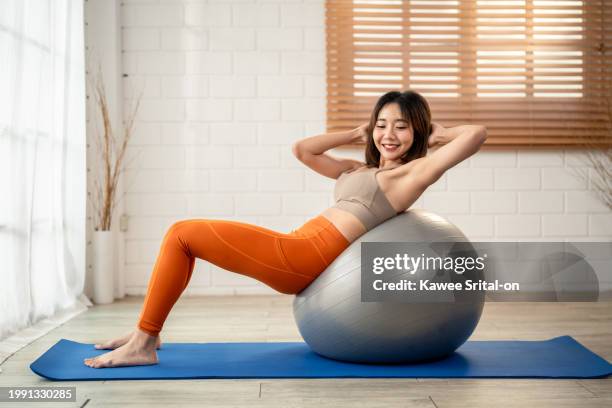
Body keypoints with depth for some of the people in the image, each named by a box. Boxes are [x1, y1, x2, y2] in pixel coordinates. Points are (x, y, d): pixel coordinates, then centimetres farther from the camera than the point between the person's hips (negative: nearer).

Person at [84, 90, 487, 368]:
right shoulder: (357, 170, 24)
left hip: (302, 257, -9)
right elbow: (302, 149, 26)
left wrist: (438, 136, 11)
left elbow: (478, 133, -8)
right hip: (295, 254, 9)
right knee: (184, 234, 17)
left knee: (182, 234, -6)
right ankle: (146, 331, 19)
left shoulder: (415, 172, 1)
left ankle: (144, 343, 0)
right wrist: (357, 134, 27)